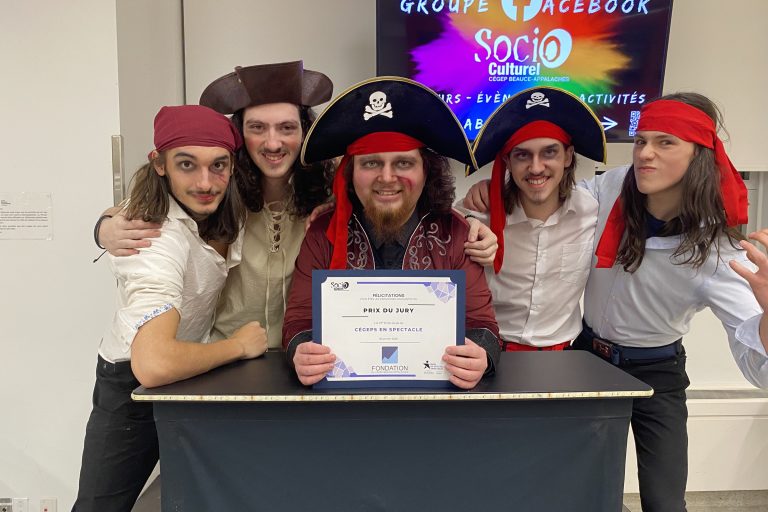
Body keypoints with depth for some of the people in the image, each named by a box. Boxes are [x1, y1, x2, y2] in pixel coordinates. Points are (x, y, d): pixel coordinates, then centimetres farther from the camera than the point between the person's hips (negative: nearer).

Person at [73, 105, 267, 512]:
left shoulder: (220, 208, -14)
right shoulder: (161, 241, -36)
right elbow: (154, 364, -47)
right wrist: (239, 345, -31)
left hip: (193, 366, 7)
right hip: (133, 386, -7)